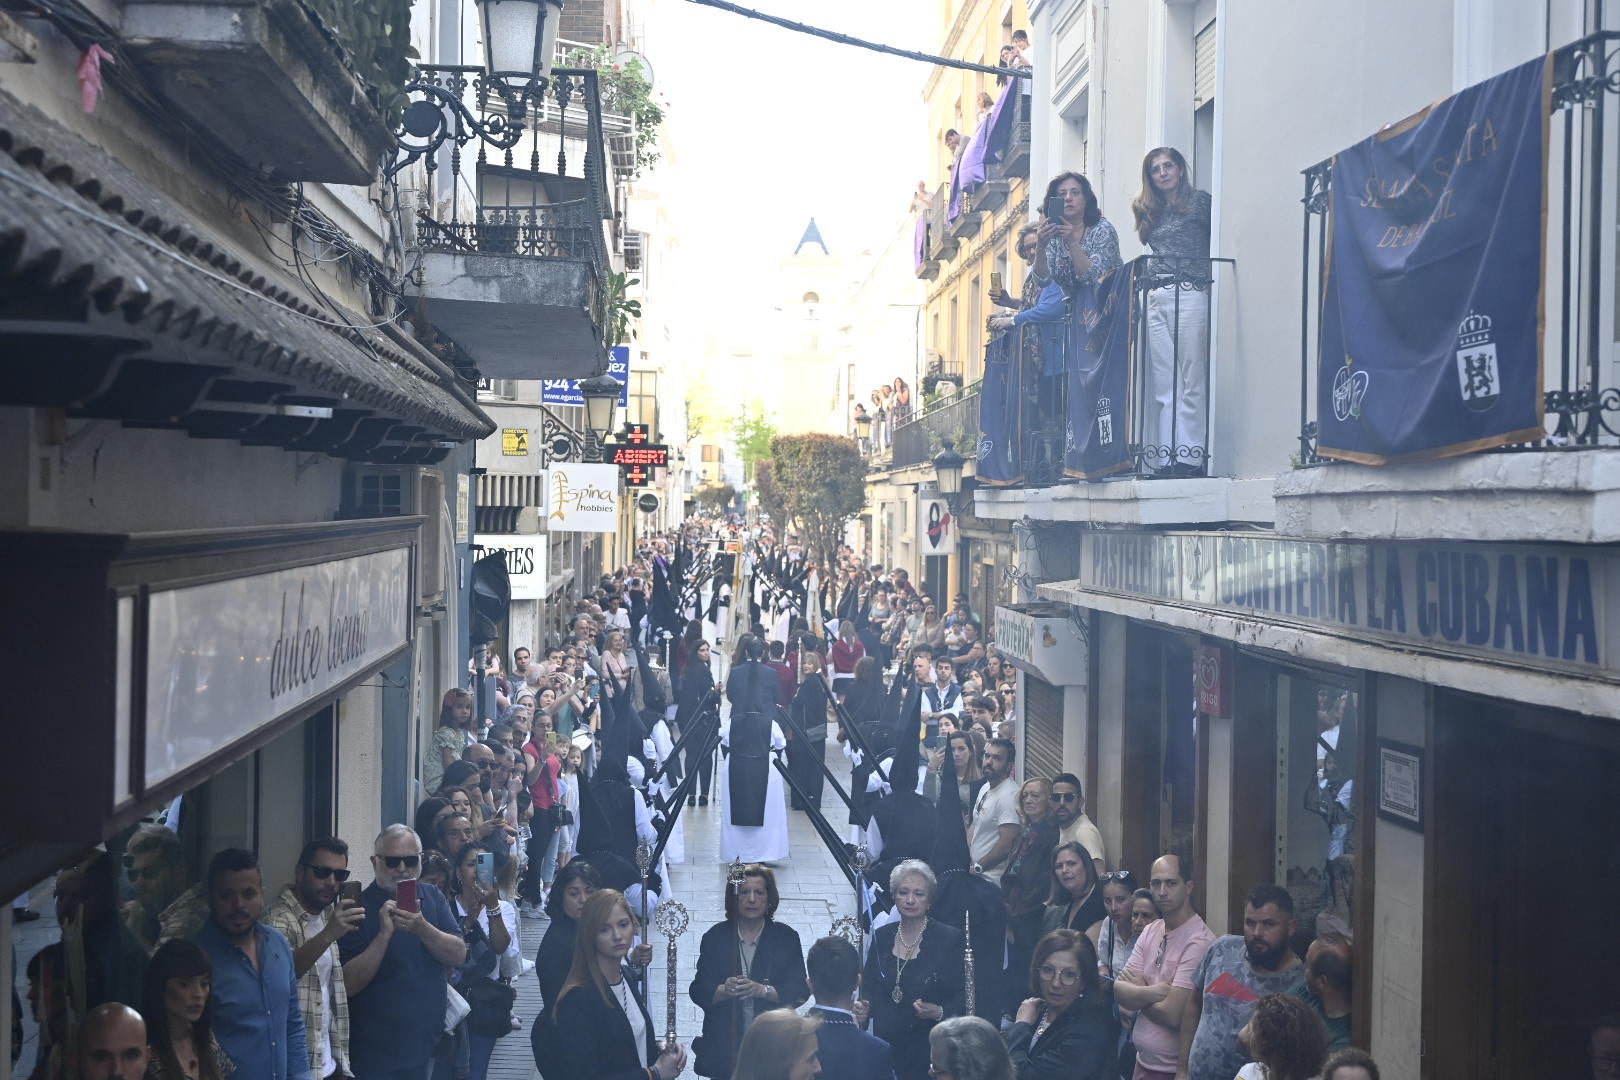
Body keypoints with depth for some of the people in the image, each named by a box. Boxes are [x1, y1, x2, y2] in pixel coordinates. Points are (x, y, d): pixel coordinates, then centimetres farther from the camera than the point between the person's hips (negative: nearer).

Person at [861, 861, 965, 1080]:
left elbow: (962, 999, -6)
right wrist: (862, 1007, -8)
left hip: (928, 1048, -3)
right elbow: (869, 990, 12)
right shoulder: (882, 936, 6)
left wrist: (939, 1013, -23)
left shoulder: (949, 938, -6)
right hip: (884, 1046, 4)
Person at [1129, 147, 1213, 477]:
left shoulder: (1199, 201, 6)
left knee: (1191, 382, -9)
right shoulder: (1151, 213, 22)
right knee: (1164, 385, 0)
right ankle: (1167, 459, -2)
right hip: (1156, 299, 6)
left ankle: (1191, 457, -11)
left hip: (1190, 295, -6)